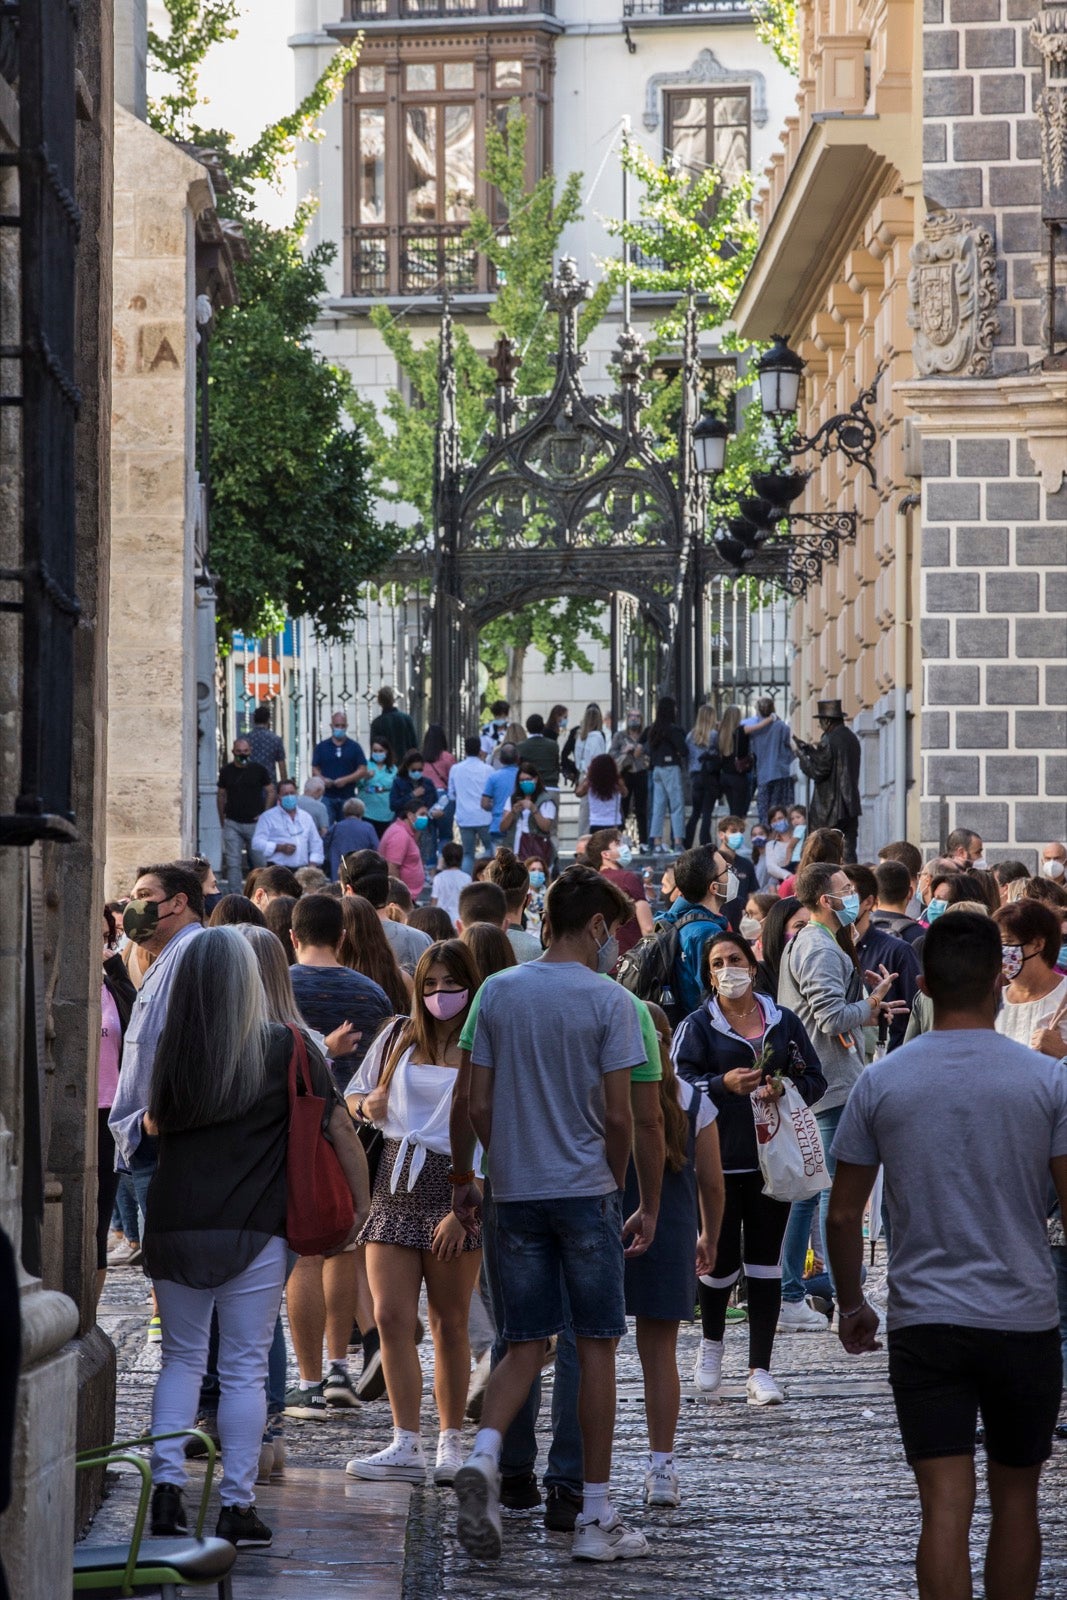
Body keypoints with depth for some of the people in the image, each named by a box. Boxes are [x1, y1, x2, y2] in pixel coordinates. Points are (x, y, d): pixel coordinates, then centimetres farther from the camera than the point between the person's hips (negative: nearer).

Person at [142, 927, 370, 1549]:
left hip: (175, 1227, 2)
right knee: (245, 1369, 4)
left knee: (182, 1359, 13)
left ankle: (166, 1488, 5)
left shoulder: (173, 1050, 0)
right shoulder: (286, 1049, -6)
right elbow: (340, 1128, -7)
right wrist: (361, 1202, 2)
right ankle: (237, 1506, 4)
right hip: (255, 1229, -2)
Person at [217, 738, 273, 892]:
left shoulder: (259, 770, 1)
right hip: (232, 824, 1)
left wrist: (265, 814, -2)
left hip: (254, 823, -1)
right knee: (233, 863, -4)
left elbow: (271, 791, 7)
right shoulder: (226, 771, 6)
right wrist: (222, 820, 7)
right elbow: (221, 795, 13)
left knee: (260, 862, 1)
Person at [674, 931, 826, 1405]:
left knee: (765, 1264, 1)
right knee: (721, 1261, -1)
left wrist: (783, 1088, -9)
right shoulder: (697, 1026, 3)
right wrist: (723, 1085, -23)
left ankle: (759, 1371, 6)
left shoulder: (784, 1022, 10)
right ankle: (712, 1342, 30)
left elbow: (815, 1080, 12)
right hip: (718, 1160, -2)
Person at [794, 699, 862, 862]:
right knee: (848, 852, 8)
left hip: (831, 808, -8)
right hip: (850, 806, 8)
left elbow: (817, 772, -15)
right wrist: (809, 750, 17)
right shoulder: (851, 738, 11)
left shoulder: (828, 741, -15)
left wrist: (801, 753, -2)